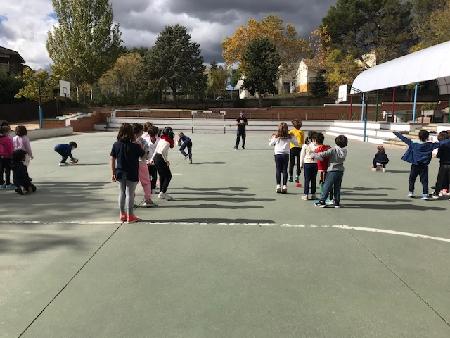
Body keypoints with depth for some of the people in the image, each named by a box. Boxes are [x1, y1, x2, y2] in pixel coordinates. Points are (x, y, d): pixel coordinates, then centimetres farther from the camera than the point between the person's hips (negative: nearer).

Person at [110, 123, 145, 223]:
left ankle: (122, 214, 26)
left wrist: (113, 173, 8)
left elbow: (112, 160, 1)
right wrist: (139, 147, 12)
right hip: (131, 174, -4)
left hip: (120, 173, 4)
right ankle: (130, 216, 12)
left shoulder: (116, 145, -2)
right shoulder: (135, 146, -14)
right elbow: (144, 156, -2)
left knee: (122, 193, 16)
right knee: (130, 194, 4)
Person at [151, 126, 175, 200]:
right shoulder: (167, 141, -16)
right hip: (161, 159, -9)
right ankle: (162, 193, -5)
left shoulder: (162, 139, 11)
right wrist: (166, 160, -20)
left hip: (156, 158, 9)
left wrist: (152, 159, 24)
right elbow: (162, 151, -29)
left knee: (162, 176, 17)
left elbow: (156, 150, 17)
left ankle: (161, 193, 24)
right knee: (168, 176, -2)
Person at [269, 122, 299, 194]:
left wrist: (272, 138, 27)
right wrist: (293, 137, 21)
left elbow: (271, 144, 11)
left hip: (278, 154, 0)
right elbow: (296, 143, 9)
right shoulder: (289, 137, -2)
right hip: (286, 154, 1)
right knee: (285, 170, 4)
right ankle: (284, 186, 4)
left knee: (278, 170, 4)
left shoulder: (276, 136, -3)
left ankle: (278, 186, 1)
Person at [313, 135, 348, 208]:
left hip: (332, 170, -5)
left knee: (326, 186, 1)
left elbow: (324, 154, -21)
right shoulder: (344, 150, 2)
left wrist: (314, 155, -7)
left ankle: (322, 201, 1)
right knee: (337, 187, 14)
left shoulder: (333, 150, -16)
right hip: (341, 170, 5)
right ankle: (337, 202, 16)